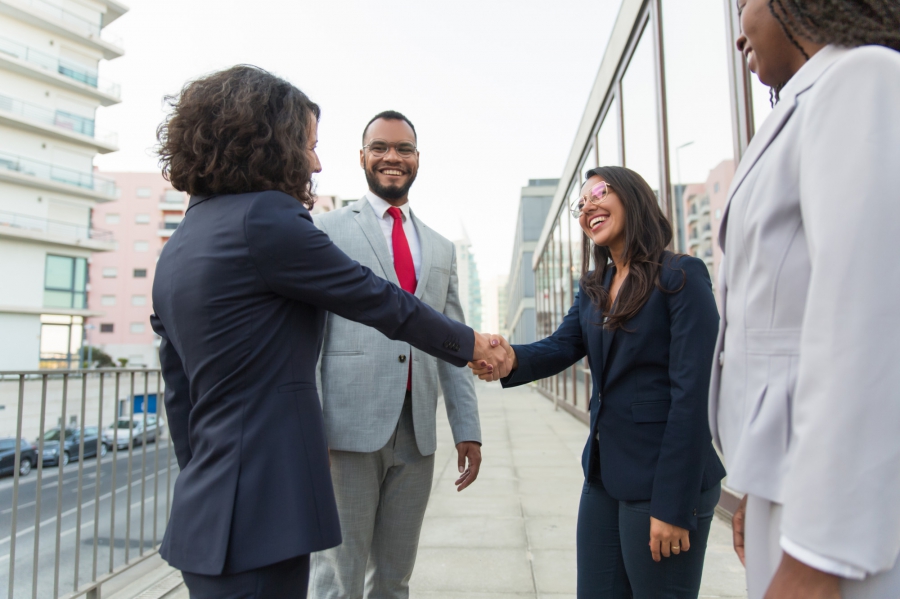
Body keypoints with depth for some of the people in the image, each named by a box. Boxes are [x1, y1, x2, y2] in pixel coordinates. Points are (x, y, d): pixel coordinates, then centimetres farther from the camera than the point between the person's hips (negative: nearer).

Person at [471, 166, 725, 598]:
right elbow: (561, 346, -3)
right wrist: (513, 359, -26)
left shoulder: (681, 276, -10)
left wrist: (672, 505, -18)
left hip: (662, 479, -6)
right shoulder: (593, 288, 11)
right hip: (604, 475, 7)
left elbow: (690, 393, -16)